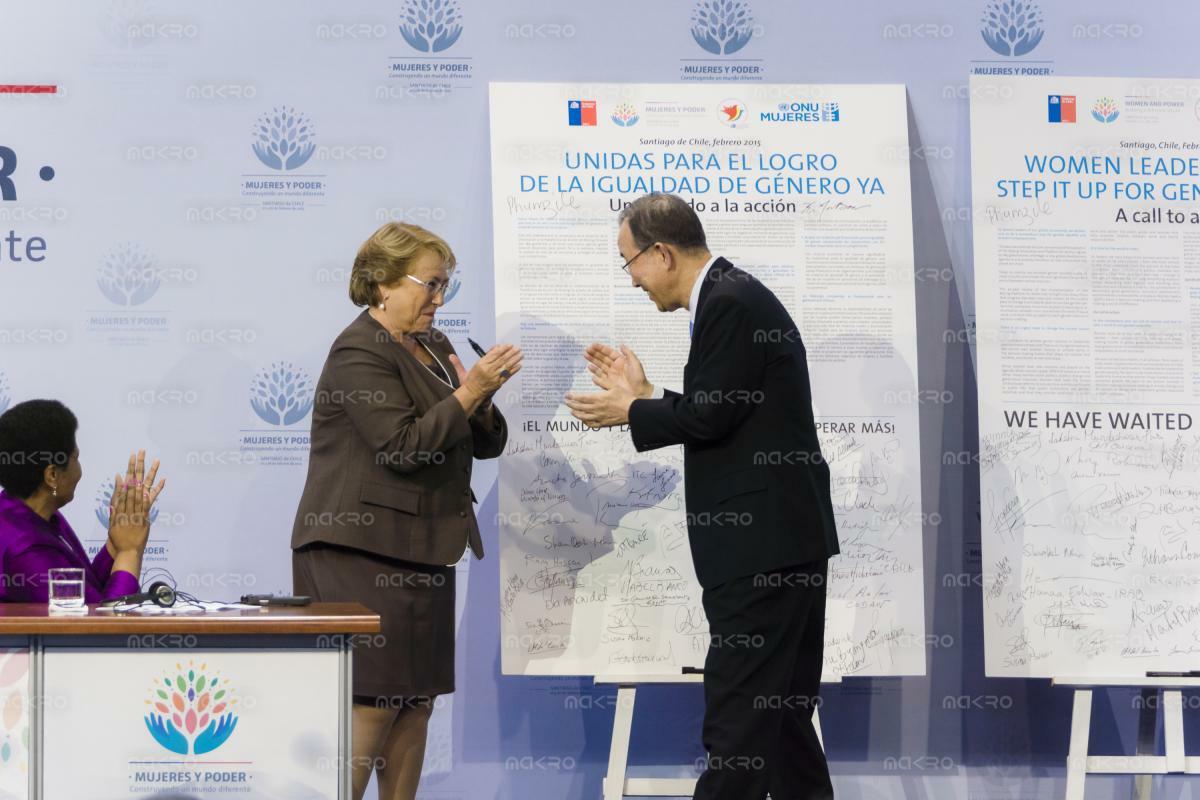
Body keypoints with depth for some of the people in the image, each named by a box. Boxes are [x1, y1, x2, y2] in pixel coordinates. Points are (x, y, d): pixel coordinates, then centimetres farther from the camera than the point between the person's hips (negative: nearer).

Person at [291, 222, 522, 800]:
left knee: (417, 699, 7)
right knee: (373, 703, -10)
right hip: (364, 552, -9)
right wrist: (467, 393, -17)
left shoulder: (434, 347, 17)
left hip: (420, 551, 9)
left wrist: (483, 398, -4)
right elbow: (404, 446, -20)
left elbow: (486, 444, 16)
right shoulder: (360, 352, -11)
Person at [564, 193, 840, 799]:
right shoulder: (735, 296, 17)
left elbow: (712, 415, -18)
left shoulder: (730, 303, -14)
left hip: (763, 543, -11)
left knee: (735, 717, -7)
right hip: (784, 540, 11)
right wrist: (643, 393, 14)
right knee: (782, 710, 14)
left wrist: (629, 412, -4)